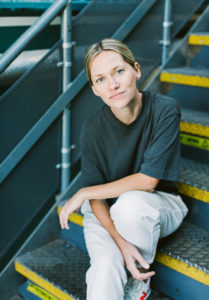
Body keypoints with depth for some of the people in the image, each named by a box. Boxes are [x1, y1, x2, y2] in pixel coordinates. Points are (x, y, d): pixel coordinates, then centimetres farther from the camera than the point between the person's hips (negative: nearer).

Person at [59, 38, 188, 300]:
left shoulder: (165, 109, -19)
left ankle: (142, 276, -5)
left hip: (159, 206, 0)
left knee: (131, 203, -34)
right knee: (106, 265, -29)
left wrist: (83, 193, -15)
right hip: (107, 211, 1)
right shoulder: (93, 129, -14)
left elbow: (148, 180, -21)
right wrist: (121, 241, -27)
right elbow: (96, 200, -10)